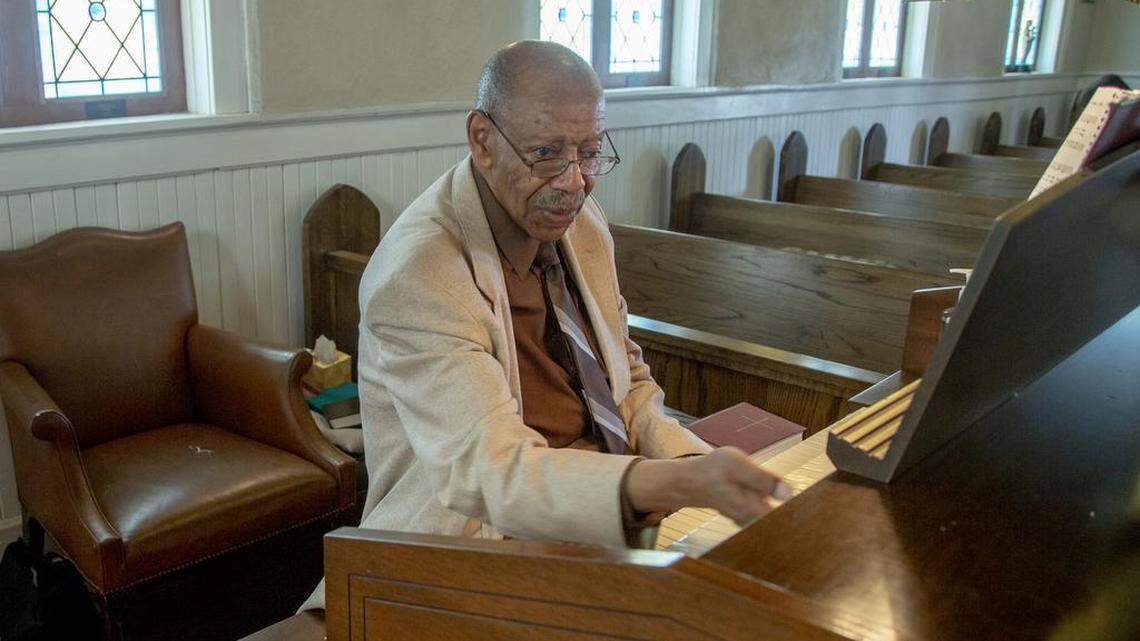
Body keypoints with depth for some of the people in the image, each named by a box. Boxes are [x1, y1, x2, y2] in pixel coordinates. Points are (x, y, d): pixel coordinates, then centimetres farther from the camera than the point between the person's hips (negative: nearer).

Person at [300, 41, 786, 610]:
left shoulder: (581, 222, 5)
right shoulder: (416, 275, -21)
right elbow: (491, 472, -29)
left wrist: (698, 464, -8)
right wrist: (684, 482, -42)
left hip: (606, 523, 7)